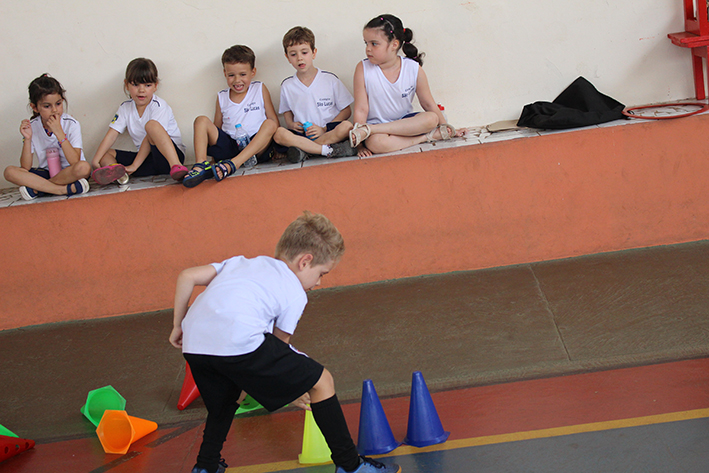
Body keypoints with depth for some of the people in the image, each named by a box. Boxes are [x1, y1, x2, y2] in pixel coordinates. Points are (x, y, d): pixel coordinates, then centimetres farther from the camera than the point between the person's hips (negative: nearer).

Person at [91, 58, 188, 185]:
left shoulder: (159, 106, -8)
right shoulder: (125, 108, 10)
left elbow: (151, 139, -16)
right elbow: (111, 135, 1)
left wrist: (134, 166, -21)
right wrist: (95, 160, -11)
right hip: (147, 159, 6)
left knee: (151, 125, -30)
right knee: (106, 154, -5)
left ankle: (176, 167, -48)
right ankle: (118, 173, -42)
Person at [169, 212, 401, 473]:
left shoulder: (241, 262, 32)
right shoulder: (295, 294, 16)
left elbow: (186, 277, 24)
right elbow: (280, 342, 18)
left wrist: (178, 326, 32)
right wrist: (292, 388, 33)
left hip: (193, 345, 7)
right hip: (239, 342, -7)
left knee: (223, 403, 36)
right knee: (322, 381, 7)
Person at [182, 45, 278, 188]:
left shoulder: (260, 90, 9)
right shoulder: (222, 97, 15)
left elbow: (274, 122, 6)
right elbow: (217, 128, 18)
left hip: (257, 147, -2)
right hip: (229, 146, 2)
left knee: (270, 124, -29)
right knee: (201, 121, -10)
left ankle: (232, 165, -43)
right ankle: (201, 165, -32)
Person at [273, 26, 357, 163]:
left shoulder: (330, 79, 2)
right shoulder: (287, 86, 9)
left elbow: (346, 110, 3)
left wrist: (324, 129, -10)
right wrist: (292, 124, -5)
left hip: (329, 131, -1)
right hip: (302, 134, 1)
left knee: (347, 126, -34)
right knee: (278, 134, -30)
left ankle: (304, 151, -28)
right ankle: (330, 149, -33)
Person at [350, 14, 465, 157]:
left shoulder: (414, 69, -6)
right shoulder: (363, 69, -10)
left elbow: (428, 104, 5)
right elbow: (361, 110, -11)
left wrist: (447, 129, 9)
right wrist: (361, 144, -17)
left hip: (404, 121, 3)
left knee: (432, 118, -29)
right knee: (376, 142, -39)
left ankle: (368, 130, -29)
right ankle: (425, 137, -21)